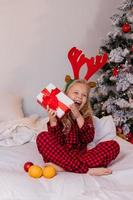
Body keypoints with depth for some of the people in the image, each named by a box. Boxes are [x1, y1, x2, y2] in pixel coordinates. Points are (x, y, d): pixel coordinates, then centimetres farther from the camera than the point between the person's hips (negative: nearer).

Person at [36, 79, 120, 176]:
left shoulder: (86, 115, 11)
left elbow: (89, 138, -8)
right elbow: (56, 141, -8)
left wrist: (78, 117, -18)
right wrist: (53, 121, -23)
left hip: (80, 155, 2)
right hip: (60, 155, -2)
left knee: (113, 145, -17)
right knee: (43, 137, -28)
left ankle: (62, 167, -28)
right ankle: (87, 170, -32)